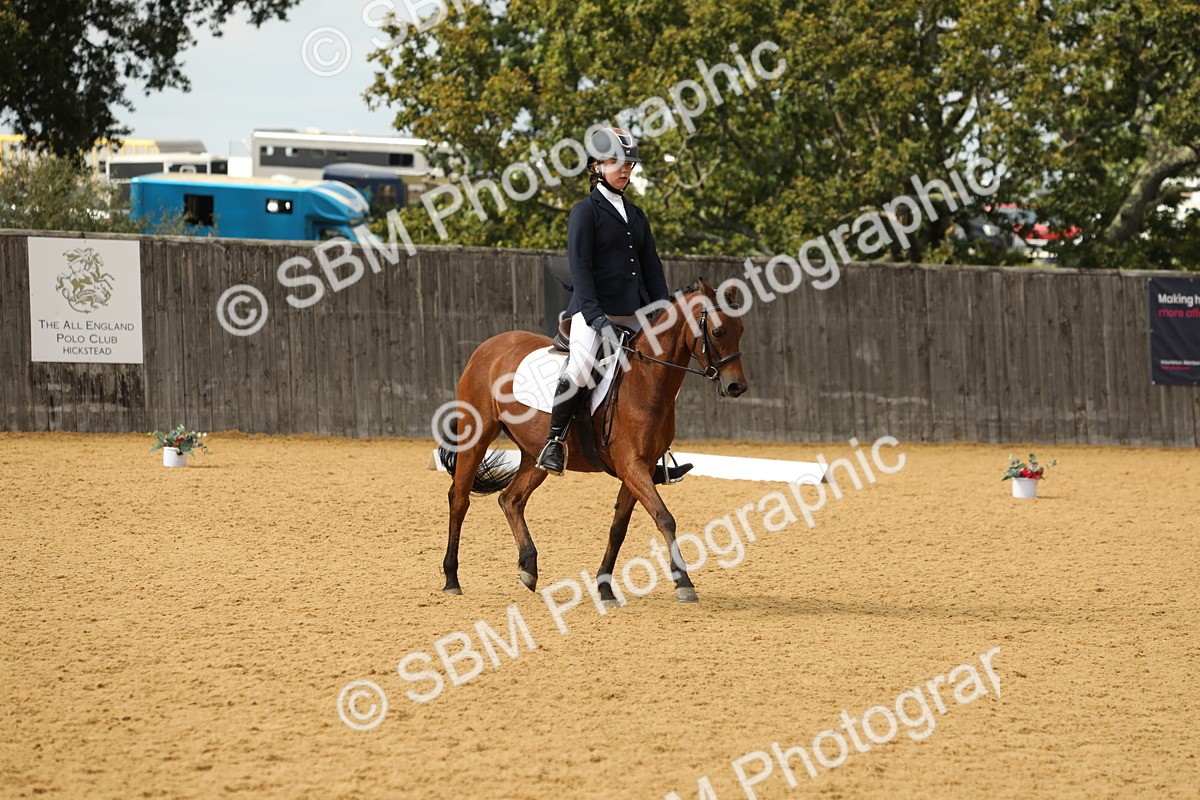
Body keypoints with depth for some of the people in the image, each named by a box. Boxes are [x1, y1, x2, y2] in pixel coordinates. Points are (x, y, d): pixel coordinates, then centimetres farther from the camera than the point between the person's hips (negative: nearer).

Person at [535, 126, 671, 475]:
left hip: (632, 315, 7)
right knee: (580, 367, -28)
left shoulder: (636, 215, 18)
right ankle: (555, 440, -15)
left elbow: (651, 267, 18)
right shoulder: (586, 211, -3)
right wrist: (594, 314, -21)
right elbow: (579, 266, -11)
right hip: (592, 310, -7)